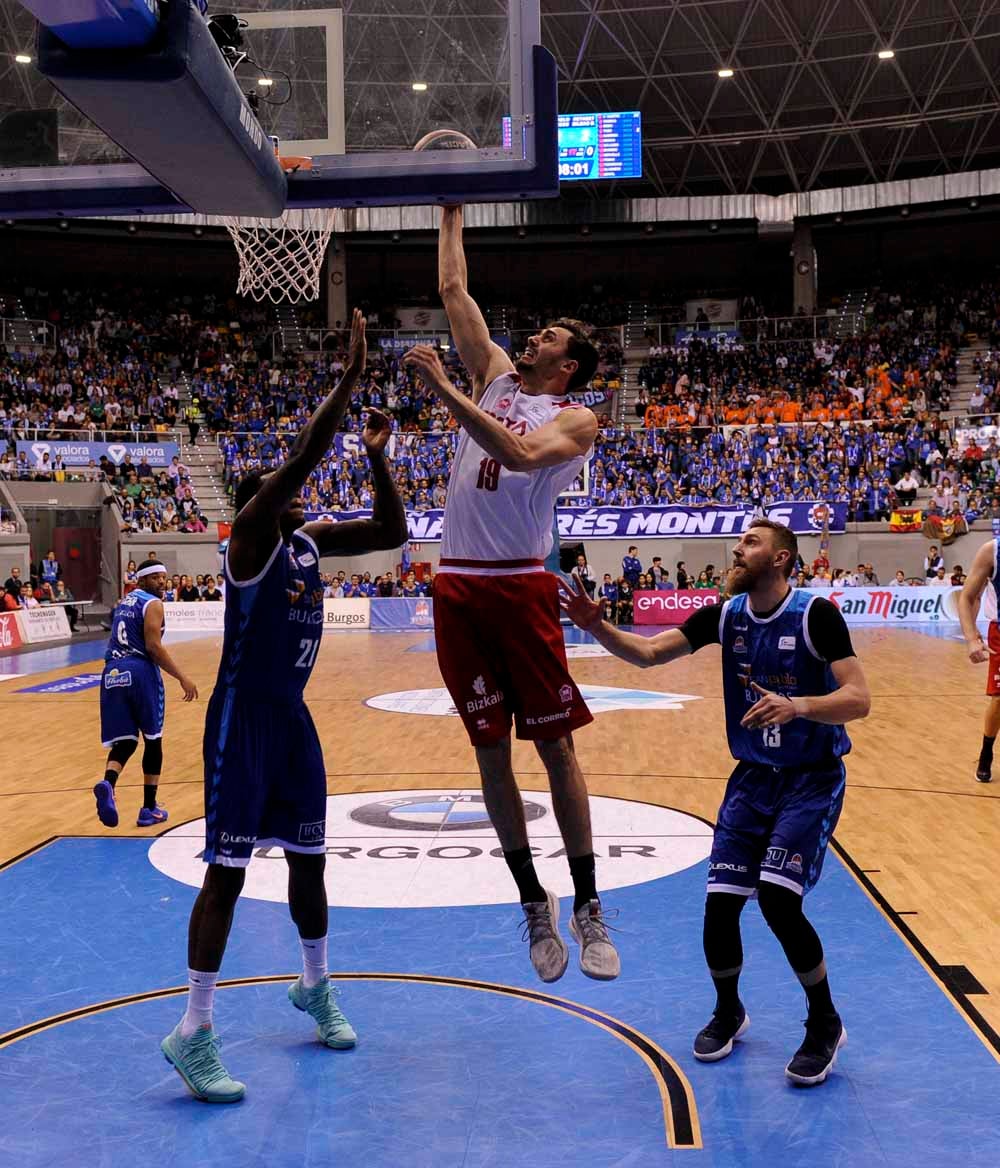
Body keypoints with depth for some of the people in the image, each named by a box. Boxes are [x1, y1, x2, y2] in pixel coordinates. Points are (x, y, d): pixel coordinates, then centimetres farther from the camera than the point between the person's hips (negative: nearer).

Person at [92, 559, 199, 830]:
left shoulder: (123, 603, 22)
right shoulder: (152, 604, -2)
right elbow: (153, 647, -13)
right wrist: (182, 677, -12)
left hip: (113, 673, 6)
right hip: (140, 672, -6)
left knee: (124, 741, 6)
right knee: (152, 741, 9)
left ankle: (107, 784, -25)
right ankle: (149, 809, 13)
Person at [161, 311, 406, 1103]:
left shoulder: (310, 540, 10)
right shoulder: (251, 533, -12)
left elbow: (392, 533, 9)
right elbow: (303, 457, -25)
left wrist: (377, 457, 0)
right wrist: (351, 376, -24)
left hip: (293, 717, 8)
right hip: (242, 718, -7)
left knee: (309, 857, 16)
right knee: (228, 868, -6)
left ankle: (316, 987, 35)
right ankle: (194, 1032, 2)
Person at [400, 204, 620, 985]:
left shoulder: (575, 418, -1)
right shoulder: (496, 377, 16)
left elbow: (521, 455, -23)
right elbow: (453, 290, 21)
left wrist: (444, 391, -24)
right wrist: (452, 213, 24)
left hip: (521, 585, -5)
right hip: (459, 585, 5)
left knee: (555, 745, -1)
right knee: (491, 752, 6)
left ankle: (587, 907, 9)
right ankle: (534, 903, 16)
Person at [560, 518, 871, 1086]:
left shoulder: (816, 614, -15)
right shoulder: (725, 615, 0)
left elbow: (858, 699, -21)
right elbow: (647, 652, -4)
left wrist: (797, 706, -39)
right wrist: (597, 627, -22)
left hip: (812, 780, -5)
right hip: (752, 777, 5)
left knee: (779, 900, -19)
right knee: (720, 905, -3)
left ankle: (825, 1024, 6)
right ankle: (728, 1012, 25)